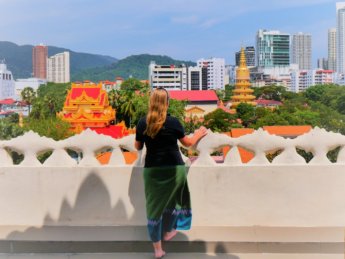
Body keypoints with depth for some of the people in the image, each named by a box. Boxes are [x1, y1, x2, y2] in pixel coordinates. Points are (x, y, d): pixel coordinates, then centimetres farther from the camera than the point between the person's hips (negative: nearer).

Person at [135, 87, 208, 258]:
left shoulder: (142, 123, -5)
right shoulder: (173, 122, -10)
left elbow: (138, 147, 9)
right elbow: (187, 143, 3)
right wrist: (198, 135, 22)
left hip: (152, 170, 1)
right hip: (174, 169, -1)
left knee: (153, 206, 9)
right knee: (172, 201, 23)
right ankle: (167, 232, 42)